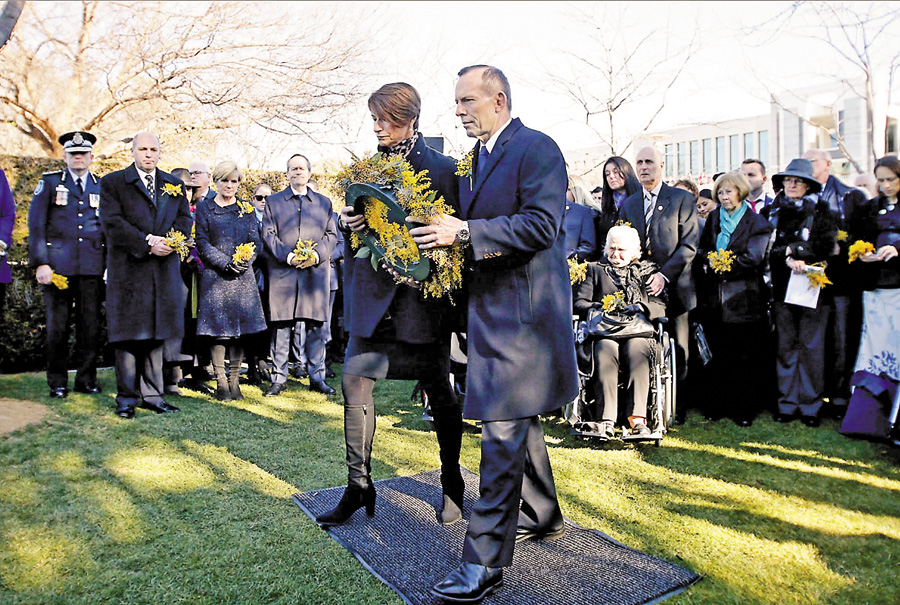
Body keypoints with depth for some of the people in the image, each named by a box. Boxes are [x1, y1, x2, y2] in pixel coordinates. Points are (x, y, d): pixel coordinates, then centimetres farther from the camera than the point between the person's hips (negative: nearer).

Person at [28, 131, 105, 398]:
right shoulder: (49, 182, 9)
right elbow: (35, 224, 4)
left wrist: (111, 265, 7)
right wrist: (40, 263, -5)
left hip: (93, 267, 1)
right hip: (58, 265, -1)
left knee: (91, 325, 2)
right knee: (57, 326, 1)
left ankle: (86, 379, 14)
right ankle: (57, 382, 13)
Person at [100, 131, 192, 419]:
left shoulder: (174, 185, 16)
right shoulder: (113, 183, 5)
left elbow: (184, 220, 8)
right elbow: (112, 224, -6)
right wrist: (147, 243, -17)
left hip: (163, 271, 3)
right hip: (128, 270, -3)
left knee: (156, 334, 8)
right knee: (127, 335, 0)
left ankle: (152, 395, 16)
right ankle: (127, 398, 11)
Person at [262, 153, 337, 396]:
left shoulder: (324, 202, 17)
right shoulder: (273, 201, 12)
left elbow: (331, 234, 10)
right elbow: (268, 234, 4)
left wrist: (317, 254, -9)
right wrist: (288, 255, -12)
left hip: (316, 272, 1)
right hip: (282, 273, -1)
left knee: (316, 326, 2)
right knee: (281, 326, 0)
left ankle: (317, 378, 11)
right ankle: (279, 378, 9)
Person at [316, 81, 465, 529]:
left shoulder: (442, 170, -2)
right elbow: (355, 233, 16)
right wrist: (347, 223, -5)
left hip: (423, 295, -4)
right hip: (374, 294, 4)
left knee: (439, 392, 6)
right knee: (354, 380, -1)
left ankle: (452, 486, 26)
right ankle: (359, 484, 15)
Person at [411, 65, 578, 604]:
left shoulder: (537, 149, -10)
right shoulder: (478, 157, 17)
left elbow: (540, 226, -22)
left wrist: (466, 232, -24)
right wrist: (443, 230, 3)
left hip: (522, 311, -9)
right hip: (491, 308, 10)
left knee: (503, 429, -8)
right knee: (520, 420, 19)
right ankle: (542, 516, 38)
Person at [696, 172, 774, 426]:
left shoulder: (756, 223, 0)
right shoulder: (713, 219, 15)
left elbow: (752, 259, -10)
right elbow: (702, 250, 13)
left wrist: (719, 265, -9)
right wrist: (707, 261, -8)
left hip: (744, 299, -4)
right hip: (715, 299, 4)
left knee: (745, 357, 1)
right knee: (717, 355, 8)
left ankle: (744, 409, 11)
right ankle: (717, 405, 18)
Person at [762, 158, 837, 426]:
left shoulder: (821, 211, 8)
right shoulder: (771, 212, 12)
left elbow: (825, 247, -5)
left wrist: (789, 250, -12)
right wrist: (788, 259, -14)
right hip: (783, 287, 1)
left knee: (811, 346, -2)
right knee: (786, 346, 3)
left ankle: (810, 404, 7)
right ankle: (788, 404, 10)